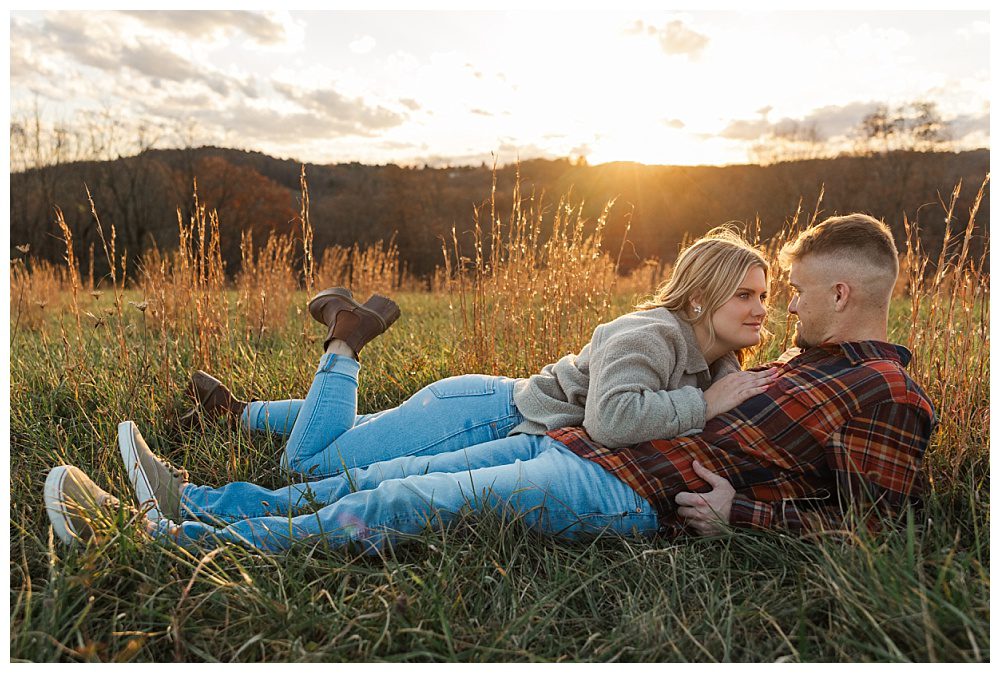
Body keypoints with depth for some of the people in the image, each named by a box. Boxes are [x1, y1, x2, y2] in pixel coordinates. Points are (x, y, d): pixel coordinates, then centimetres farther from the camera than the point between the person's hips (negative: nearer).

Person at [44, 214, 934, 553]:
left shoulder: (888, 397, -2)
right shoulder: (820, 362, 24)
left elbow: (868, 526, -9)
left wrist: (738, 514, -16)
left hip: (630, 491, -9)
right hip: (582, 445, 9)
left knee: (395, 506, -15)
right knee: (388, 478, 2)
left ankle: (169, 544, -6)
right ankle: (191, 502, 10)